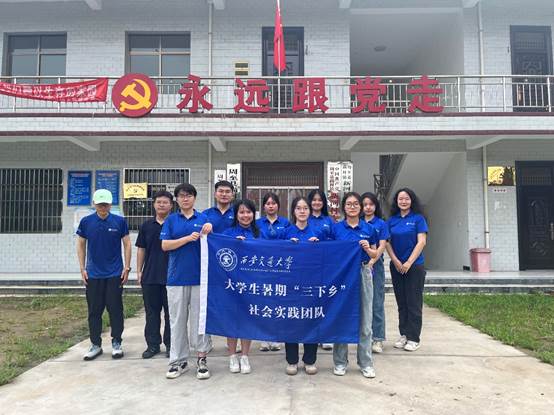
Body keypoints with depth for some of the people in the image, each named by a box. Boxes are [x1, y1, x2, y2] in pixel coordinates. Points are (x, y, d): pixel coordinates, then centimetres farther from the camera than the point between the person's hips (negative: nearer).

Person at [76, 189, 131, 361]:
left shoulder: (120, 221, -3)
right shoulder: (86, 222, 1)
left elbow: (127, 244, 2)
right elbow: (81, 245, 8)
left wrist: (127, 267, -3)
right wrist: (82, 269, 2)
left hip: (115, 274, -1)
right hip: (93, 274, 2)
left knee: (115, 310, 4)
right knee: (94, 311, 9)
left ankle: (116, 343, 17)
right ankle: (95, 344, 21)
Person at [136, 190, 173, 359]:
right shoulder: (146, 225, 9)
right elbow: (141, 249, 12)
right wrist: (139, 271, 7)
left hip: (171, 275, -3)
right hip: (150, 276, 3)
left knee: (170, 312, 5)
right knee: (151, 312, 10)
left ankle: (170, 345, 17)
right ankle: (152, 344, 21)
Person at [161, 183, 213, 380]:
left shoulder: (203, 219, 8)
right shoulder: (171, 220, 7)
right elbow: (165, 245, -2)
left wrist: (209, 230, -15)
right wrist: (188, 238, -14)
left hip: (199, 276, 0)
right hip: (177, 276, 1)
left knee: (199, 318, 4)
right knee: (177, 320, 7)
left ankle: (201, 358, 16)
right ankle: (178, 360, 19)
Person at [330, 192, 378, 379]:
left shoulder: (369, 229, 5)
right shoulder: (335, 228, 2)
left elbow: (374, 255, 11)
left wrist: (367, 249, -10)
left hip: (363, 273, 1)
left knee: (364, 319, 6)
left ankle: (366, 363, 19)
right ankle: (340, 362, 20)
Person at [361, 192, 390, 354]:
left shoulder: (381, 224, 4)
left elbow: (382, 246, -5)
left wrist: (372, 261, -20)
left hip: (375, 265, -2)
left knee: (376, 303, 0)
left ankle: (377, 339, 7)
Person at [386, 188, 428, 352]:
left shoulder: (418, 218, -2)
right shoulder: (392, 220, 7)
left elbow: (421, 242, -9)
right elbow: (387, 242, 5)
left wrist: (409, 263, -14)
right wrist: (396, 261, -7)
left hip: (414, 265, -4)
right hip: (396, 266, 4)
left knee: (413, 302, 1)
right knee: (401, 302, 10)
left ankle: (413, 338, 9)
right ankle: (403, 335, 20)